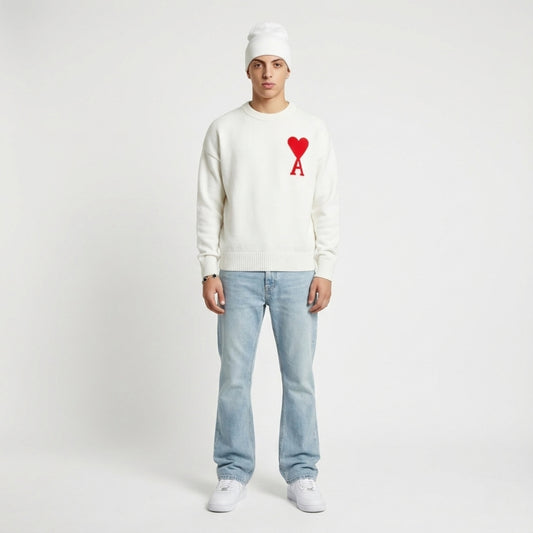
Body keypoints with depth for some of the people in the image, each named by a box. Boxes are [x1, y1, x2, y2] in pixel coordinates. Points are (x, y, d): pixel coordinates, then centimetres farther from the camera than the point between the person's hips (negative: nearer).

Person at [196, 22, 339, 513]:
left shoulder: (313, 131, 6)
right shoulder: (224, 130, 5)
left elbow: (327, 207, 4)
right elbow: (209, 205, 3)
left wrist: (325, 270, -3)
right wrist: (209, 269, -3)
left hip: (297, 273, 0)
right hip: (239, 273, 0)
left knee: (300, 378, 5)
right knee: (234, 377, 4)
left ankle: (301, 474, 19)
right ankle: (233, 474, 18)